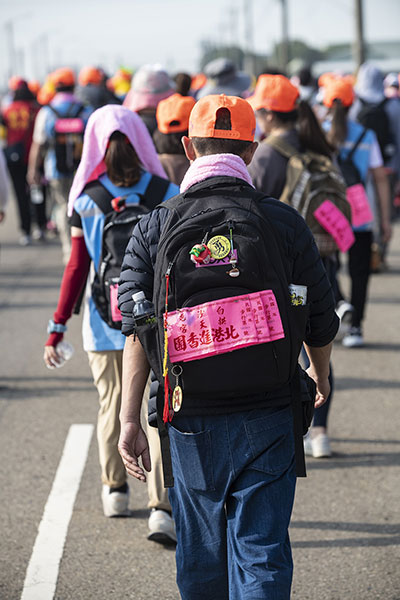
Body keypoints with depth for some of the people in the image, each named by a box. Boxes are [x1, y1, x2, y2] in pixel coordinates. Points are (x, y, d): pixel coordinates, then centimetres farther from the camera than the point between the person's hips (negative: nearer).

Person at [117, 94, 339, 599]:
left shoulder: (155, 228, -1)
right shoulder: (284, 224, -2)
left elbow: (136, 330, -7)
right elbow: (321, 323, 6)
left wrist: (129, 420, -6)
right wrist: (320, 376, 26)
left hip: (191, 422, 1)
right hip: (267, 417, -1)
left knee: (200, 556, 16)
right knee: (261, 553, 1)